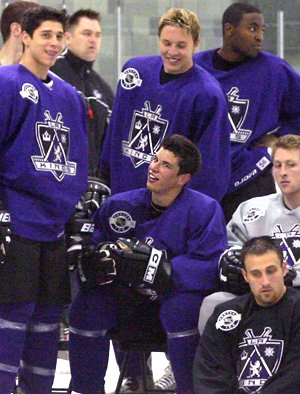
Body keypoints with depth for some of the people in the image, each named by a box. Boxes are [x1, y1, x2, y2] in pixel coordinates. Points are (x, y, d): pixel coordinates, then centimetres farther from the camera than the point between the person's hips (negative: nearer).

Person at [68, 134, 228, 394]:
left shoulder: (205, 210, -15)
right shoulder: (120, 205, -3)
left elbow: (211, 268, -24)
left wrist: (158, 266, -34)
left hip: (176, 293, -4)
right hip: (128, 296, 4)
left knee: (183, 308, -36)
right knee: (86, 306, -19)